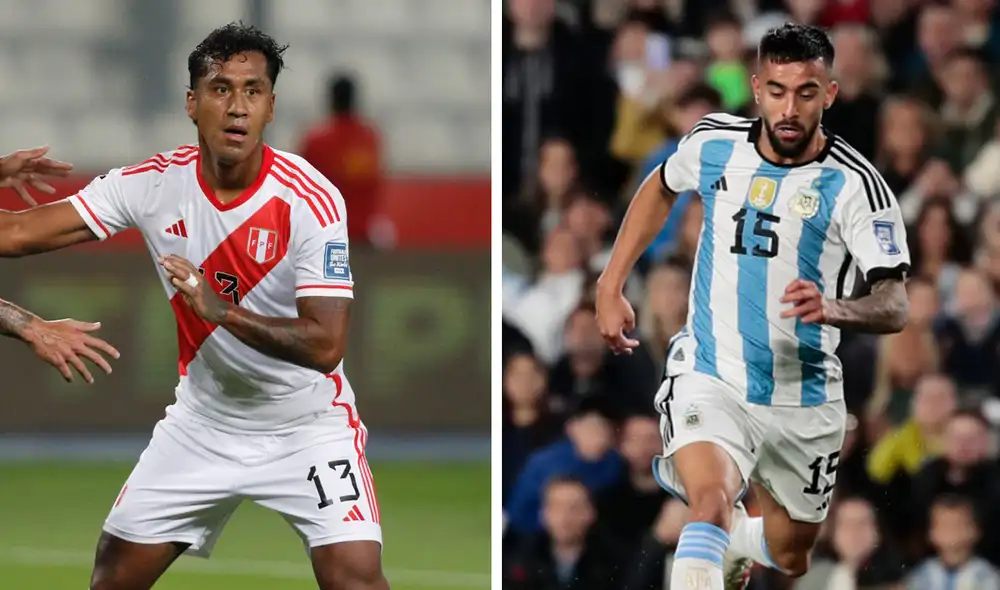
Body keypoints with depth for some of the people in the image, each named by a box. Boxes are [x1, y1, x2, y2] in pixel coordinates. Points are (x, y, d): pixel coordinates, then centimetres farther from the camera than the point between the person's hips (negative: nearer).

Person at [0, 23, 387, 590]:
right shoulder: (154, 183, -12)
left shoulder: (310, 199, -23)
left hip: (307, 428, -4)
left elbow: (325, 346, -29)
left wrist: (220, 310, -37)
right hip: (204, 423, 4)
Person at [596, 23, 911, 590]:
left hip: (804, 403, 1)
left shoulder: (855, 184, -15)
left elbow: (895, 306, -21)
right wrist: (611, 287, 15)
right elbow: (661, 188, 19)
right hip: (709, 379, -1)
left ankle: (736, 541, 54)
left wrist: (831, 308, -42)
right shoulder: (714, 143, -5)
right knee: (711, 501, -31)